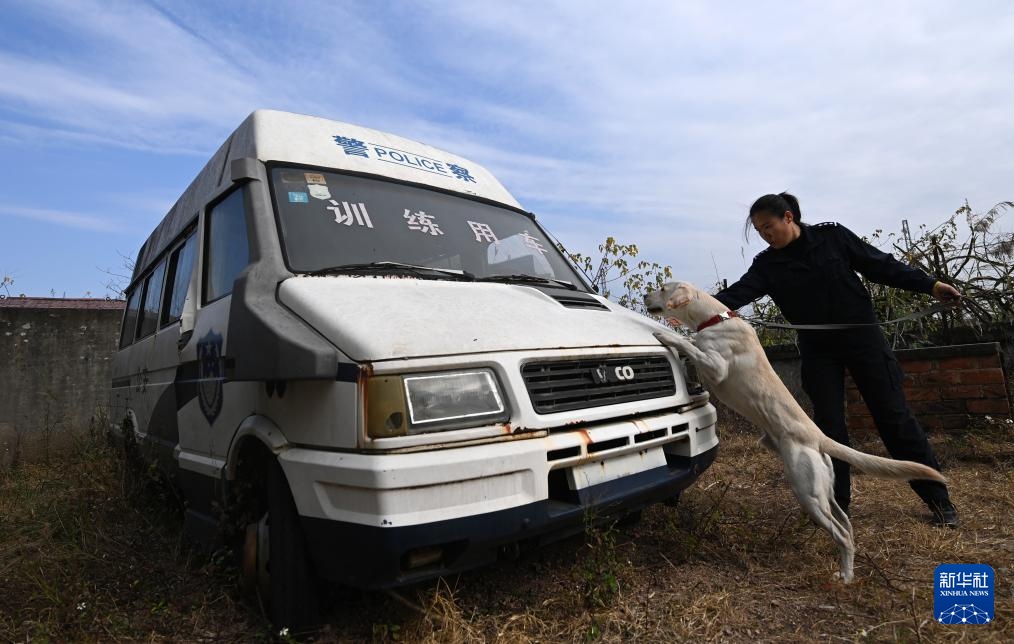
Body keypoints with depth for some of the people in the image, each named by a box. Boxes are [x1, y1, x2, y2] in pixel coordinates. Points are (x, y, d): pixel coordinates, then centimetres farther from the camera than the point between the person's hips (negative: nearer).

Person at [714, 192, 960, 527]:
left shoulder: (832, 236, -6)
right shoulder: (767, 265, -3)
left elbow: (880, 265, 0)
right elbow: (740, 292, -19)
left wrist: (928, 284, -3)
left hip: (863, 337, -1)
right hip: (817, 350, 2)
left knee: (894, 416, 3)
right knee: (828, 424, 2)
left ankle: (938, 498, 19)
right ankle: (837, 502, 15)